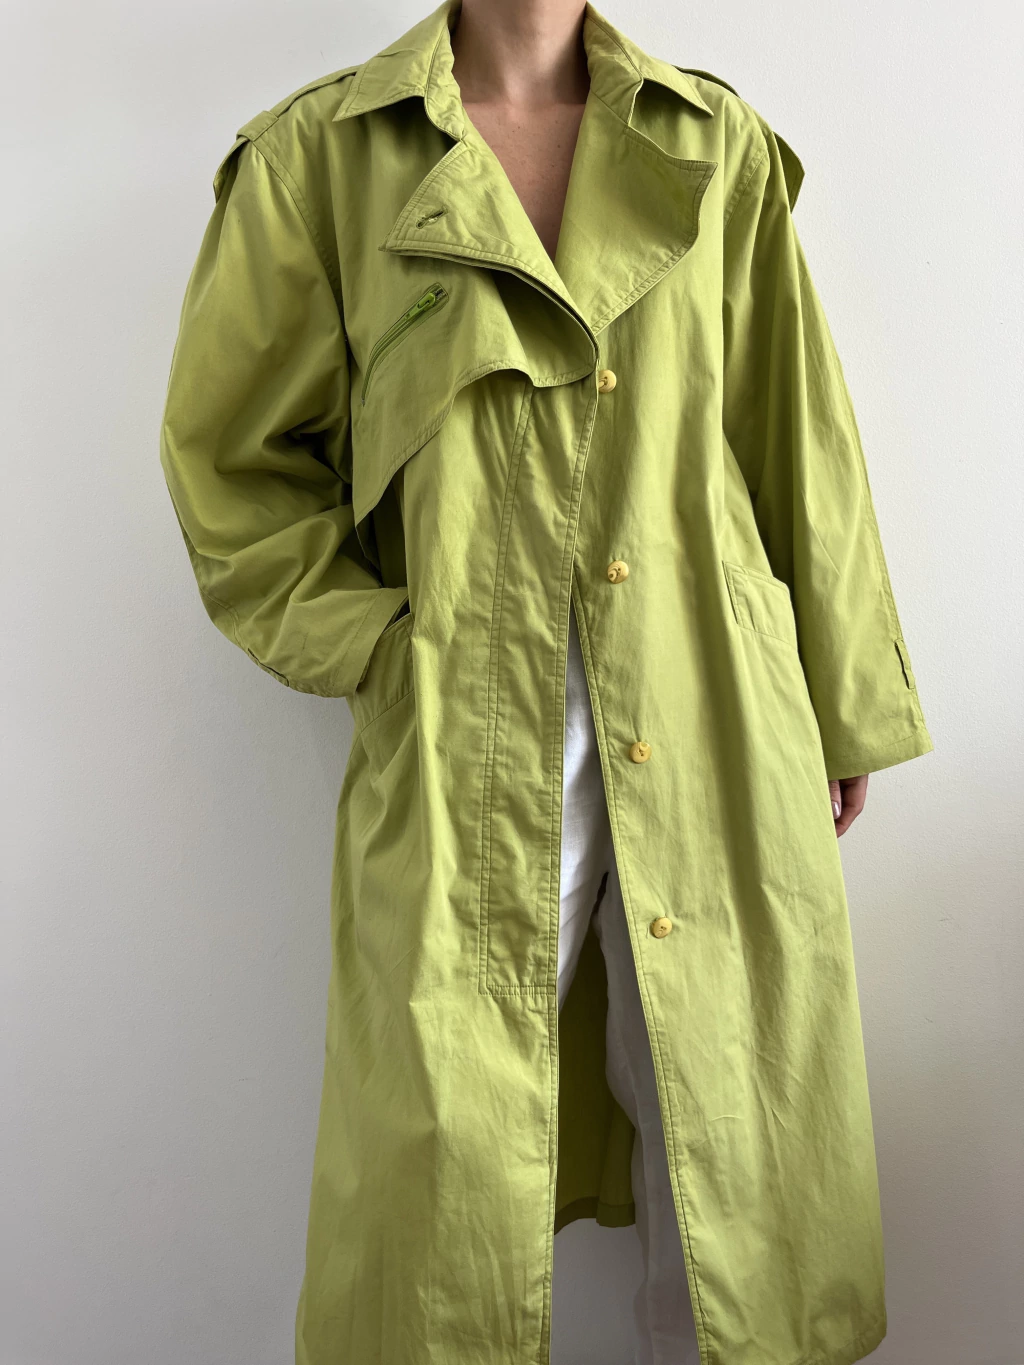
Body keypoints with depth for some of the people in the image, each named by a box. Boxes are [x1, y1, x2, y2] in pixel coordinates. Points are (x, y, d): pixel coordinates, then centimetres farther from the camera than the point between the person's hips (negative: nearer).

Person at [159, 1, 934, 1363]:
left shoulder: (717, 146, 9)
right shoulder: (322, 154, 3)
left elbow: (801, 448, 9)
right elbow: (231, 455, 6)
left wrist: (844, 711, 11)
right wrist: (379, 653, -5)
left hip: (717, 740, 3)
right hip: (465, 767, -2)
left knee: (730, 1132, 13)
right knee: (447, 1167, 7)